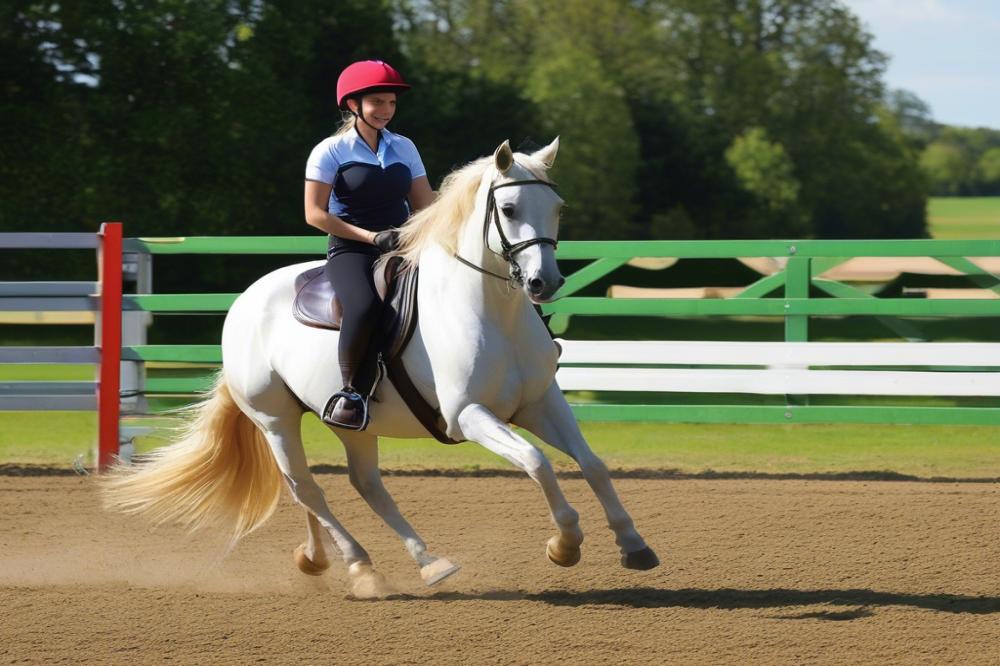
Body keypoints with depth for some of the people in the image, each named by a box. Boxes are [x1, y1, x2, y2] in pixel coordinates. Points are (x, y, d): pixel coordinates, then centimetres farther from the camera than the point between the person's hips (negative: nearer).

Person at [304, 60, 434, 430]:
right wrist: (371, 236, -13)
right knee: (364, 306, -36)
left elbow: (425, 207, 16)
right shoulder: (331, 152, -1)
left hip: (402, 251, 5)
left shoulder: (404, 149, 14)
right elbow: (315, 214, -6)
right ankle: (350, 392, -21)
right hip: (351, 252, -5)